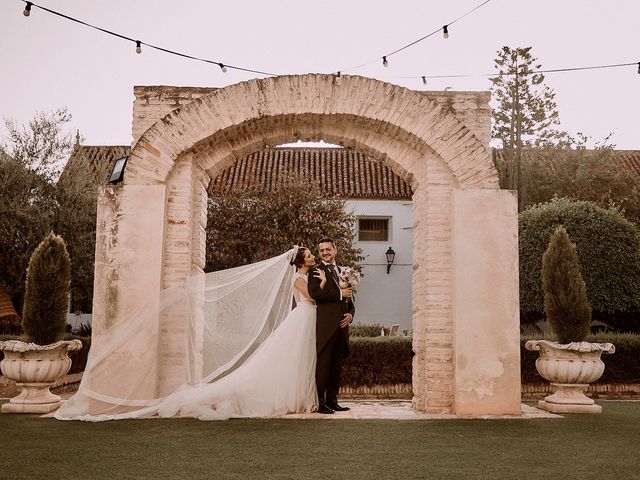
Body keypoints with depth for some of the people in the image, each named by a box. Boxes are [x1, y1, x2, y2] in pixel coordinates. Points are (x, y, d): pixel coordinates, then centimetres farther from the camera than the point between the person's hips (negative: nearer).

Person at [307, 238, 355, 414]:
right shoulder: (315, 272, 2)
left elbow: (349, 299, 23)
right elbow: (314, 293, -16)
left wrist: (350, 314, 3)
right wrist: (339, 293, -13)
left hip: (341, 325, 6)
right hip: (325, 325, -6)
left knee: (336, 365, 10)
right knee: (323, 364, -5)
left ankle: (332, 401, 17)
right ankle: (320, 402, -1)